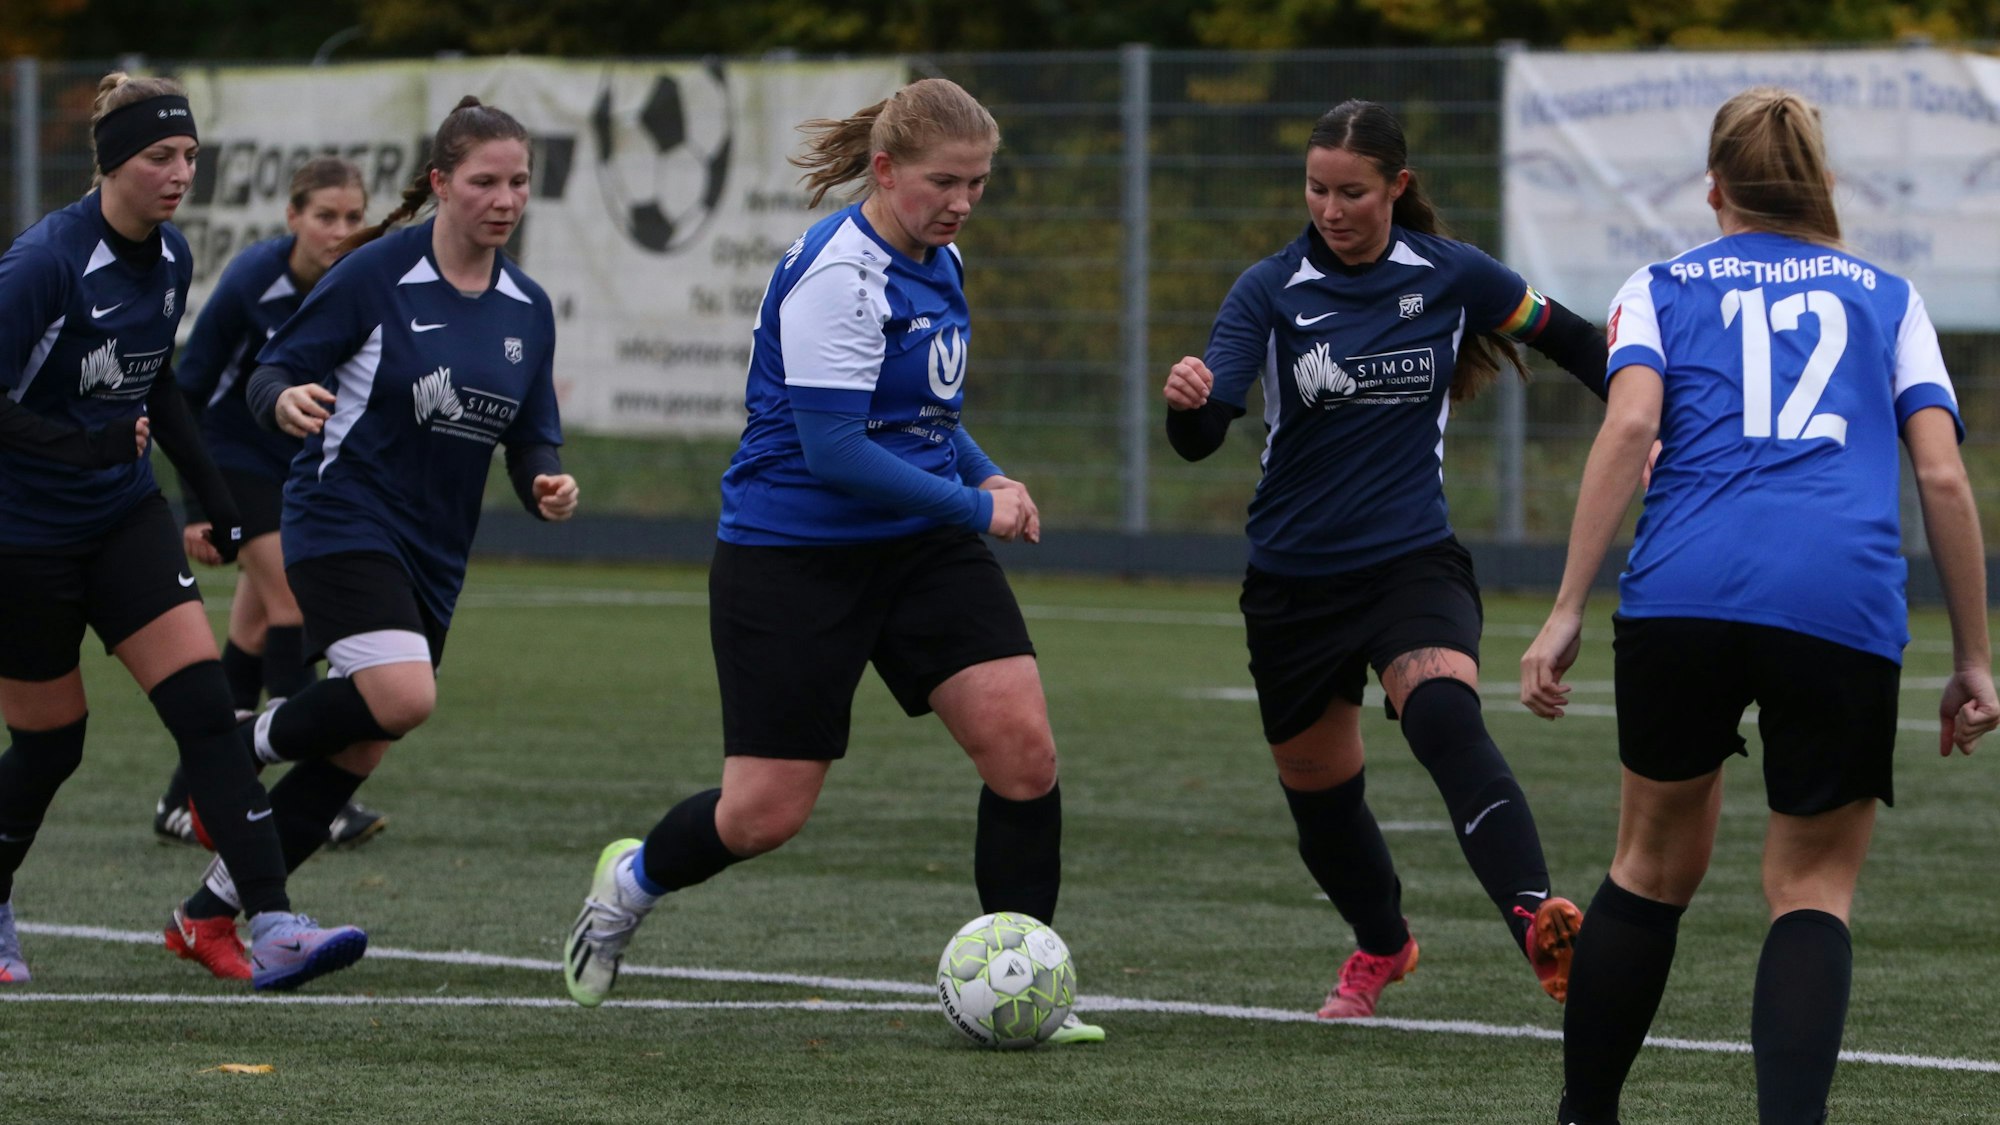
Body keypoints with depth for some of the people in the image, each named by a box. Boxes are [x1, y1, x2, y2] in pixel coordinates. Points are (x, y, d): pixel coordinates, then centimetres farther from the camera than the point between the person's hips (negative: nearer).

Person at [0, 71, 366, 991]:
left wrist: (214, 495, 17)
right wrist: (87, 445, -28)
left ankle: (271, 929, -18)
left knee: (205, 708, -10)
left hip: (124, 517, 6)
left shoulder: (169, 259, 3)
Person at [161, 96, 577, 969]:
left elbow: (531, 439, 12)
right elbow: (270, 375, -7)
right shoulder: (376, 273, -10)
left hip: (432, 552, 6)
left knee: (357, 755, 4)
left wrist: (546, 484, -10)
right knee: (402, 696, -28)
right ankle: (246, 745, 1)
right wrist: (286, 400, -31)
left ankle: (210, 913, 16)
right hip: (343, 522, -6)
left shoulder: (528, 309, 7)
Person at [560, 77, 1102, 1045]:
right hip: (795, 555, -7)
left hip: (922, 544, 7)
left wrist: (982, 473, 7)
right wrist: (977, 506, -18)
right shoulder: (836, 276, -20)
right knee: (765, 814, -3)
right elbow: (834, 451, -25)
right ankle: (633, 879, 30)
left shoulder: (939, 263, 8)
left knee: (1023, 746, -10)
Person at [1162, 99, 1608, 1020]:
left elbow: (1570, 340, 13)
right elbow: (1201, 439, -17)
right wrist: (1186, 400, -39)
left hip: (1414, 559, -2)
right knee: (1317, 788, 15)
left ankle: (1540, 925, -48)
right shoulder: (1270, 290, -6)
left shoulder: (1450, 276, -3)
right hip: (1294, 580, 2)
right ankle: (1380, 947, 46)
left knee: (1446, 719, -31)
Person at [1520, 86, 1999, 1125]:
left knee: (1656, 863, 18)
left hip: (1684, 593, 0)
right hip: (1847, 606, 0)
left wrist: (1567, 610, -3)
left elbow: (1629, 427, 1)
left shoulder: (1663, 288, 19)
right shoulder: (1887, 298, 21)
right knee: (1814, 889, 5)